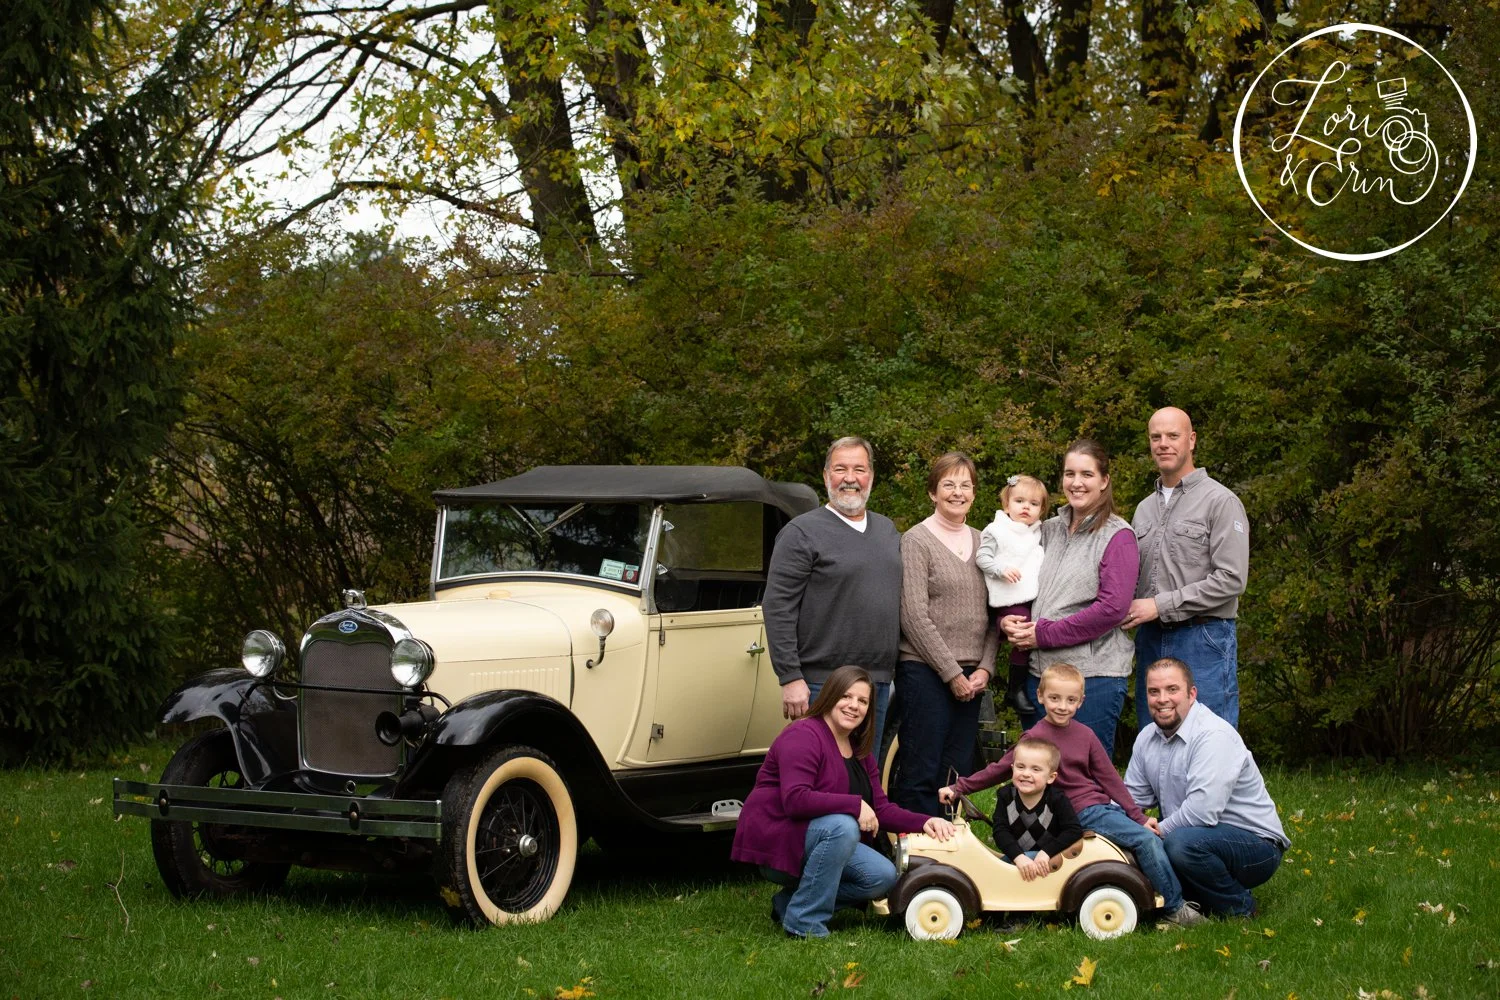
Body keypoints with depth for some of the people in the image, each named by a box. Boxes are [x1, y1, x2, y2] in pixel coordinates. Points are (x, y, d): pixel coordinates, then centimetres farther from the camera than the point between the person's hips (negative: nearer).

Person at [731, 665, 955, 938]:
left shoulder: (859, 752, 13)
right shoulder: (803, 736, -16)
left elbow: (881, 809, 9)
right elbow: (794, 800, -29)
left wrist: (924, 823, -8)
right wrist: (855, 805, -30)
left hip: (818, 841, 9)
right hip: (775, 839, -9)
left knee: (883, 876, -10)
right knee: (843, 826, -34)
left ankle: (789, 902, 4)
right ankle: (804, 923, -25)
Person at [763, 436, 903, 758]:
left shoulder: (888, 531, 15)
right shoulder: (802, 532, -5)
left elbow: (905, 602, 22)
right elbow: (777, 608, -10)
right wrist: (790, 679, -16)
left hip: (879, 683, 6)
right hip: (822, 684, -6)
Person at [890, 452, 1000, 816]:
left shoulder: (981, 543, 13)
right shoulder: (917, 541, -5)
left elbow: (992, 613, 13)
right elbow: (915, 616, -11)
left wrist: (985, 668, 0)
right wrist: (951, 673, -12)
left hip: (970, 677, 6)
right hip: (926, 672, -6)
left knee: (958, 772, 8)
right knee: (921, 773, -5)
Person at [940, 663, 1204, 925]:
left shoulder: (1084, 734, 9)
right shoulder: (1036, 736, -7)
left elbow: (1109, 777, 12)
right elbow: (1001, 769, 0)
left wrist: (1138, 816, 9)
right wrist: (959, 788, -1)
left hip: (1106, 805, 6)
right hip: (1084, 813, -6)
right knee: (1147, 841, -19)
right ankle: (1175, 909, -13)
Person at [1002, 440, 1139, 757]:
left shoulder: (1117, 536, -4)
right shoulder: (1048, 530, 13)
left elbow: (1112, 608, -14)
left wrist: (1042, 634, -14)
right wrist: (1008, 620, -6)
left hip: (1094, 674, -6)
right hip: (1038, 671, 6)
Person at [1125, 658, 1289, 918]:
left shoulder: (1213, 736, -21)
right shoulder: (1147, 738, 7)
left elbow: (1203, 810, -30)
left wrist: (1160, 830, -17)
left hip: (1257, 845, -8)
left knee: (1182, 843, -35)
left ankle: (1239, 907, -10)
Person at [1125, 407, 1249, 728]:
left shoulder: (1220, 502, -5)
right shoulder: (1145, 509, 17)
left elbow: (1231, 579, -14)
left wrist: (1161, 605, -14)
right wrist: (1129, 608, 0)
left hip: (1203, 640, -6)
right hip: (1150, 641, 6)